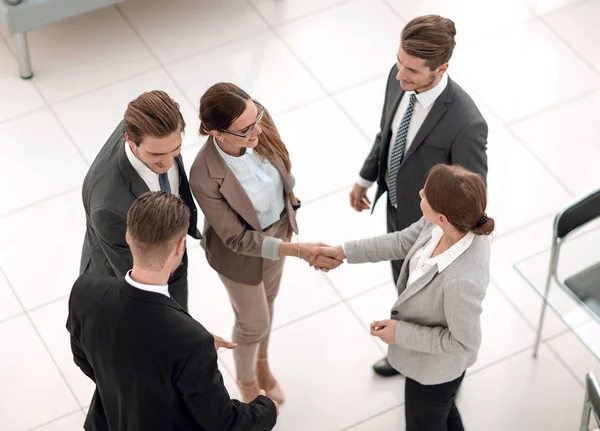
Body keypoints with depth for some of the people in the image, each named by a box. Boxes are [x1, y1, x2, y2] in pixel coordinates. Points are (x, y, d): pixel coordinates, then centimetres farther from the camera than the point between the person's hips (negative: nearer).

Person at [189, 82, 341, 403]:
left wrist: (290, 197, 12)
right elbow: (239, 239, -29)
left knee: (267, 299, 31)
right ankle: (246, 382, 55)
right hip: (241, 251, -5)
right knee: (254, 322, 21)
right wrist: (300, 251, -34)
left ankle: (262, 363, 63)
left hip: (278, 225, 5)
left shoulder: (259, 122, -29)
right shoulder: (205, 179, -42)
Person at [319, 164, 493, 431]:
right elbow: (403, 242, -5)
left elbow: (465, 341, -29)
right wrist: (343, 252, -1)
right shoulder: (453, 221, -25)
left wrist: (401, 334, -21)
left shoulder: (461, 280, -46)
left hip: (435, 368, -7)